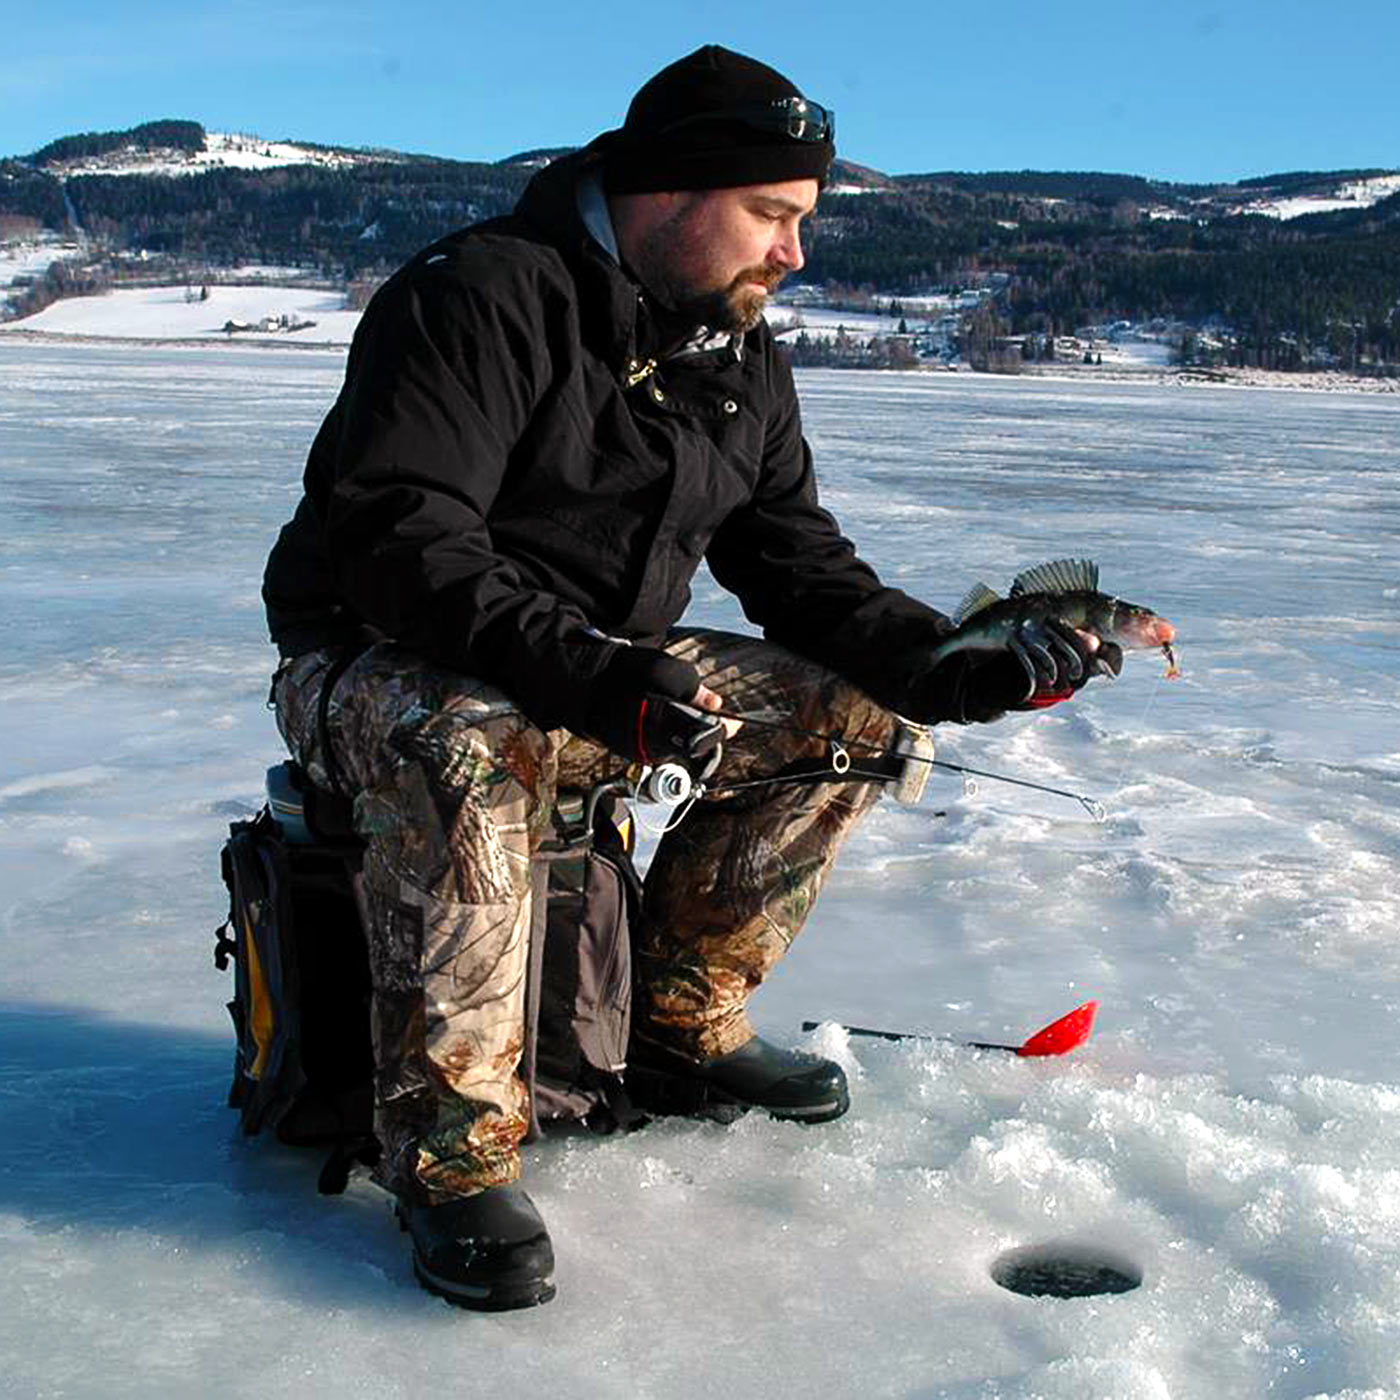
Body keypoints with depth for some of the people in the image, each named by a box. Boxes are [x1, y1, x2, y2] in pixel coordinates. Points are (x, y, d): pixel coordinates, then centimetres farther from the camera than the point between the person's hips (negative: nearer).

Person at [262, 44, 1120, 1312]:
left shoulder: (746, 363, 7)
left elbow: (801, 565, 7)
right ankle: (455, 1150, -26)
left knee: (849, 709, -1)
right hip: (378, 668, -7)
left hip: (603, 675, 8)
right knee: (461, 747, -41)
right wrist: (592, 678, -41)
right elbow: (395, 535, -29)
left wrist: (956, 668, -9)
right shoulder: (483, 297, -19)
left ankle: (682, 1014, 10)